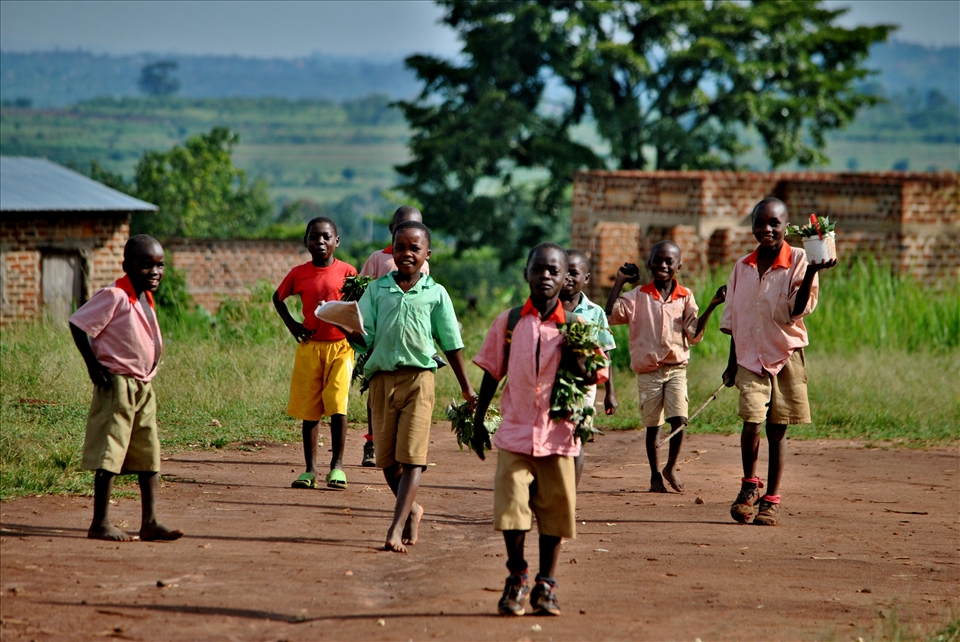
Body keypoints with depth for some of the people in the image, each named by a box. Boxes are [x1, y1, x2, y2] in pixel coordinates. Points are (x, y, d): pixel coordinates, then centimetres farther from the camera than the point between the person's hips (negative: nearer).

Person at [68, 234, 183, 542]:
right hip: (117, 383, -9)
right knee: (110, 454, -5)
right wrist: (93, 364, -15)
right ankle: (100, 523, 0)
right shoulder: (114, 296, -14)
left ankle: (150, 522, 10)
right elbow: (78, 323, -15)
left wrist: (150, 369, 12)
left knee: (149, 455, 7)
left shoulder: (145, 298, 12)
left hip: (143, 386, 9)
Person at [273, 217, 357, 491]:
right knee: (309, 409, 3)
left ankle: (337, 466, -1)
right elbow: (278, 298, 21)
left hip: (340, 346, -2)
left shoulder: (347, 272, 0)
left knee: (337, 405, -12)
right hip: (309, 346, 2)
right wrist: (291, 324, 9)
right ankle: (310, 470, 10)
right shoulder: (298, 274, 4)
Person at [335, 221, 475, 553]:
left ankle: (396, 530, -15)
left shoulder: (435, 294, 4)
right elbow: (365, 340, 5)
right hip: (381, 378, 3)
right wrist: (348, 329, -17)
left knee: (411, 458, -11)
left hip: (418, 379, -2)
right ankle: (412, 510, 33)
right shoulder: (376, 290, 8)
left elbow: (451, 344, 8)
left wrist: (466, 389, 11)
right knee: (387, 459, 9)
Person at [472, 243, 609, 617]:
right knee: (512, 508, -8)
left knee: (554, 511, 4)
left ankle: (546, 584, 18)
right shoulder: (509, 322, 5)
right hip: (515, 433, 0)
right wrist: (478, 421, 11)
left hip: (558, 434, 0)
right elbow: (492, 373, 11)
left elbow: (590, 378, 2)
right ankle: (516, 578, 11)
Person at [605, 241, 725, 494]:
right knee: (652, 425, 5)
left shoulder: (685, 297, 5)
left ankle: (671, 468, 9)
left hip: (676, 368, 0)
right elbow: (609, 316, -10)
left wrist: (711, 307, -11)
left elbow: (694, 335, -1)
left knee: (679, 419, -13)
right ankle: (655, 475, 20)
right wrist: (619, 282, -8)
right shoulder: (638, 296, 2)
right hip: (648, 371, 0)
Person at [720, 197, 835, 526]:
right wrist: (732, 363, 16)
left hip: (786, 356, -2)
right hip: (750, 357, 2)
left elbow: (797, 310, -19)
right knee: (751, 421, -13)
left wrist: (811, 273, -31)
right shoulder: (743, 267, 8)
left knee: (777, 429, 2)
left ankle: (770, 500, 14)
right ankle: (749, 487, 8)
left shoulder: (798, 261, -5)